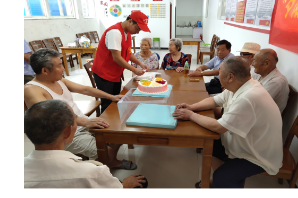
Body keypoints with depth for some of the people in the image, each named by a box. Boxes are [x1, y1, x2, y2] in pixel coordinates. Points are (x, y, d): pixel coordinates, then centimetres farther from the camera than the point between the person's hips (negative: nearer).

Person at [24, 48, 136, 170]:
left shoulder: (59, 80, 9)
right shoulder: (31, 90, -16)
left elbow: (84, 89, 12)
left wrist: (111, 97, 8)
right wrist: (85, 122, -43)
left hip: (85, 123, 8)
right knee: (105, 153, -23)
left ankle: (113, 161, 26)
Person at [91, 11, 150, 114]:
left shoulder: (127, 32, 8)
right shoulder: (115, 32, -22)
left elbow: (128, 53, 14)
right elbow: (116, 58, -25)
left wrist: (140, 64, 0)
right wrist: (134, 70, -18)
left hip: (116, 74, 9)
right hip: (104, 74, -9)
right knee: (108, 106, -2)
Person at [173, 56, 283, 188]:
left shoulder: (248, 98, -34)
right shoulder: (236, 87, -5)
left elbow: (218, 127, -32)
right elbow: (215, 101, 7)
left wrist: (191, 115, -19)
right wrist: (191, 107, -8)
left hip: (260, 157, -9)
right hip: (245, 144, 9)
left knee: (220, 178, -22)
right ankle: (217, 181, 24)